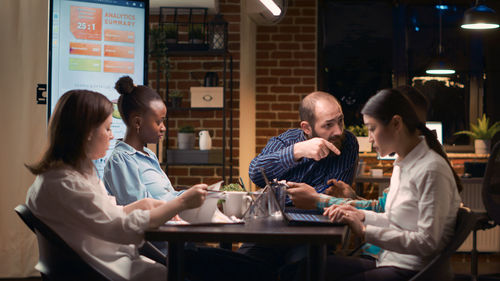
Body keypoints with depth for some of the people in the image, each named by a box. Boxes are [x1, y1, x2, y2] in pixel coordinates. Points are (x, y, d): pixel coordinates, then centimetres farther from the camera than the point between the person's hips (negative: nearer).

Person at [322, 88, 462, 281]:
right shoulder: (402, 164, 14)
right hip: (392, 263, 9)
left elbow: (427, 242, -22)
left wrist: (365, 231, -19)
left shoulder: (431, 170, -17)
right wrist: (362, 216, 8)